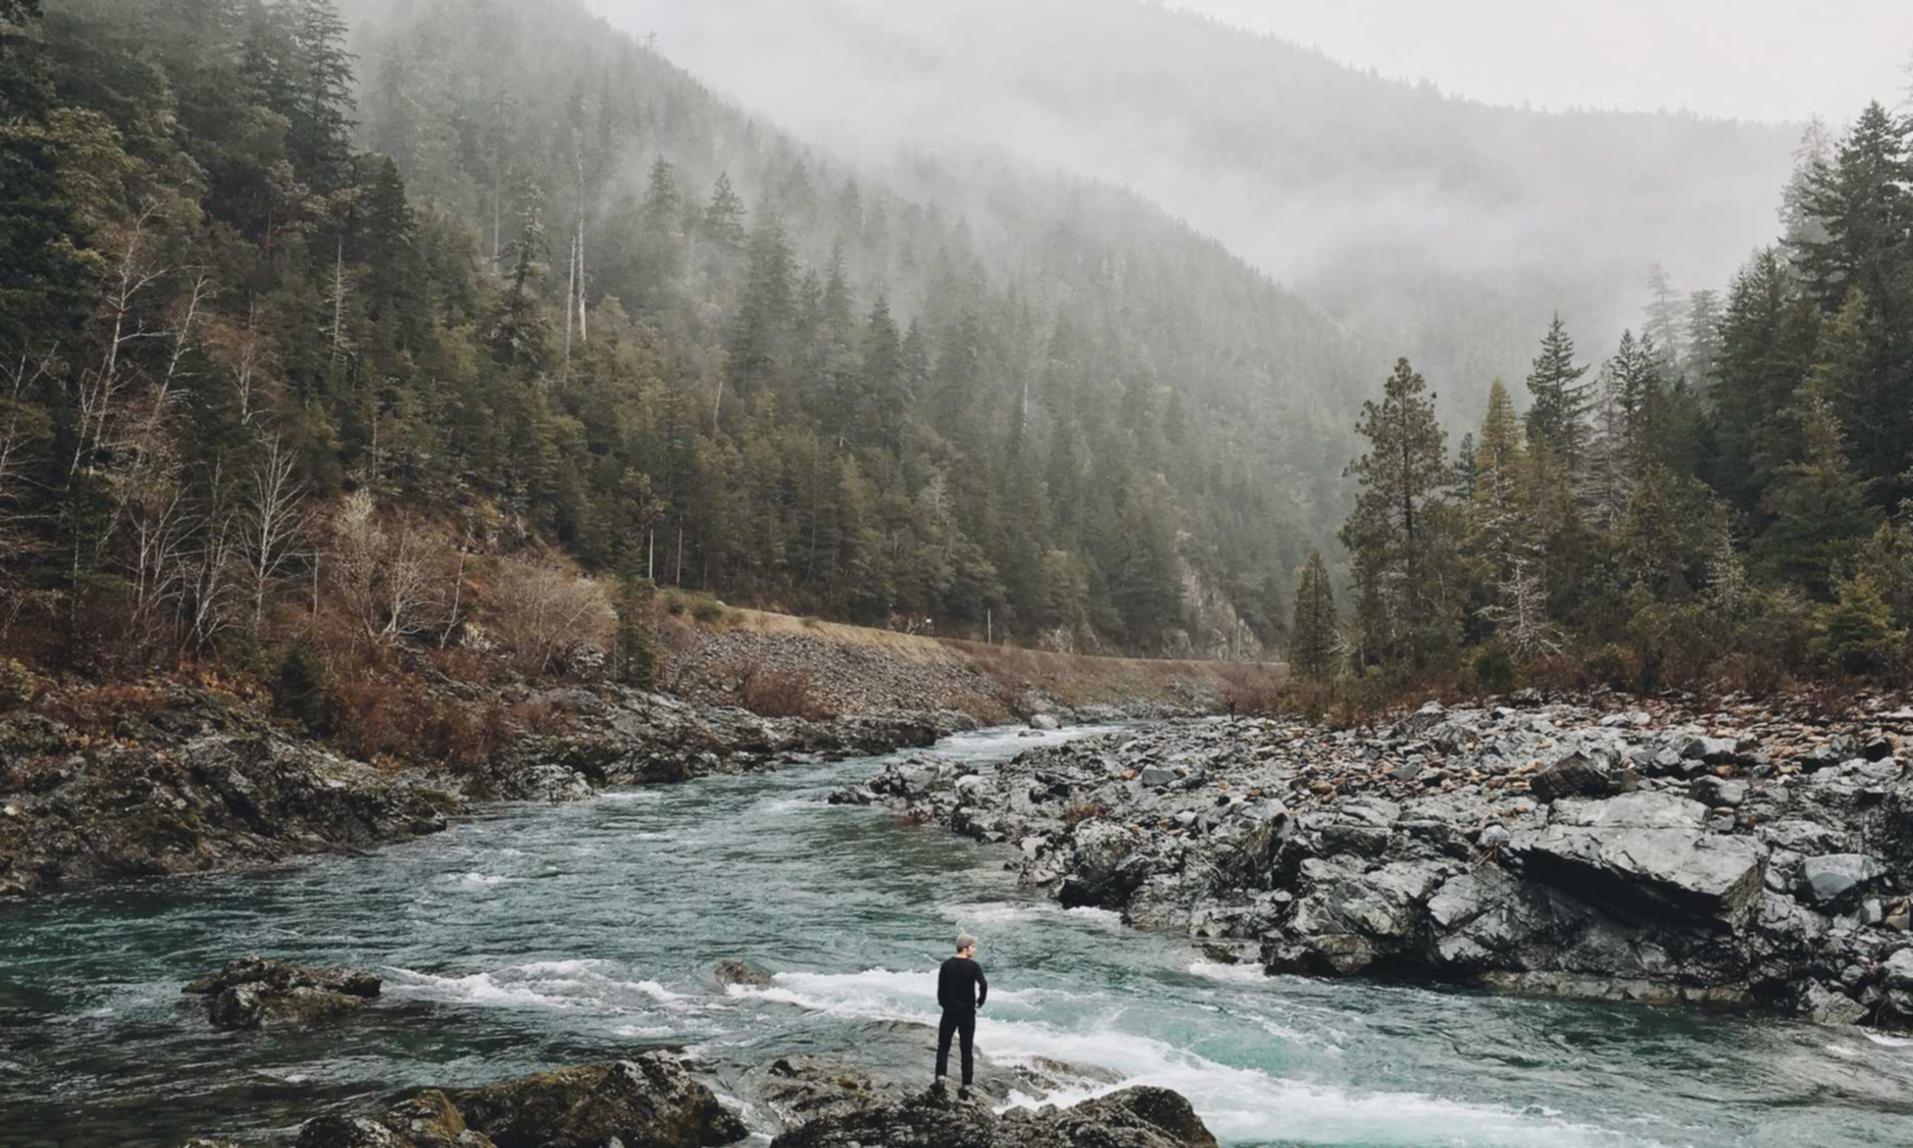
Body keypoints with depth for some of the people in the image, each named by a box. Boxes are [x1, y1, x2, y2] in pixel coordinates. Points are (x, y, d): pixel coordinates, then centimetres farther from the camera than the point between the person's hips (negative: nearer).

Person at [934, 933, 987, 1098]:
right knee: (967, 1050, 7)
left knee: (943, 1046, 11)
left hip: (950, 1011, 1)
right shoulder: (973, 966, -8)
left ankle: (940, 1078, -6)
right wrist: (980, 1002, -4)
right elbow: (983, 985, -20)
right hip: (968, 1012, -1)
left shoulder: (946, 965, 1)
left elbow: (940, 988, 1)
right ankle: (966, 1086, 5)